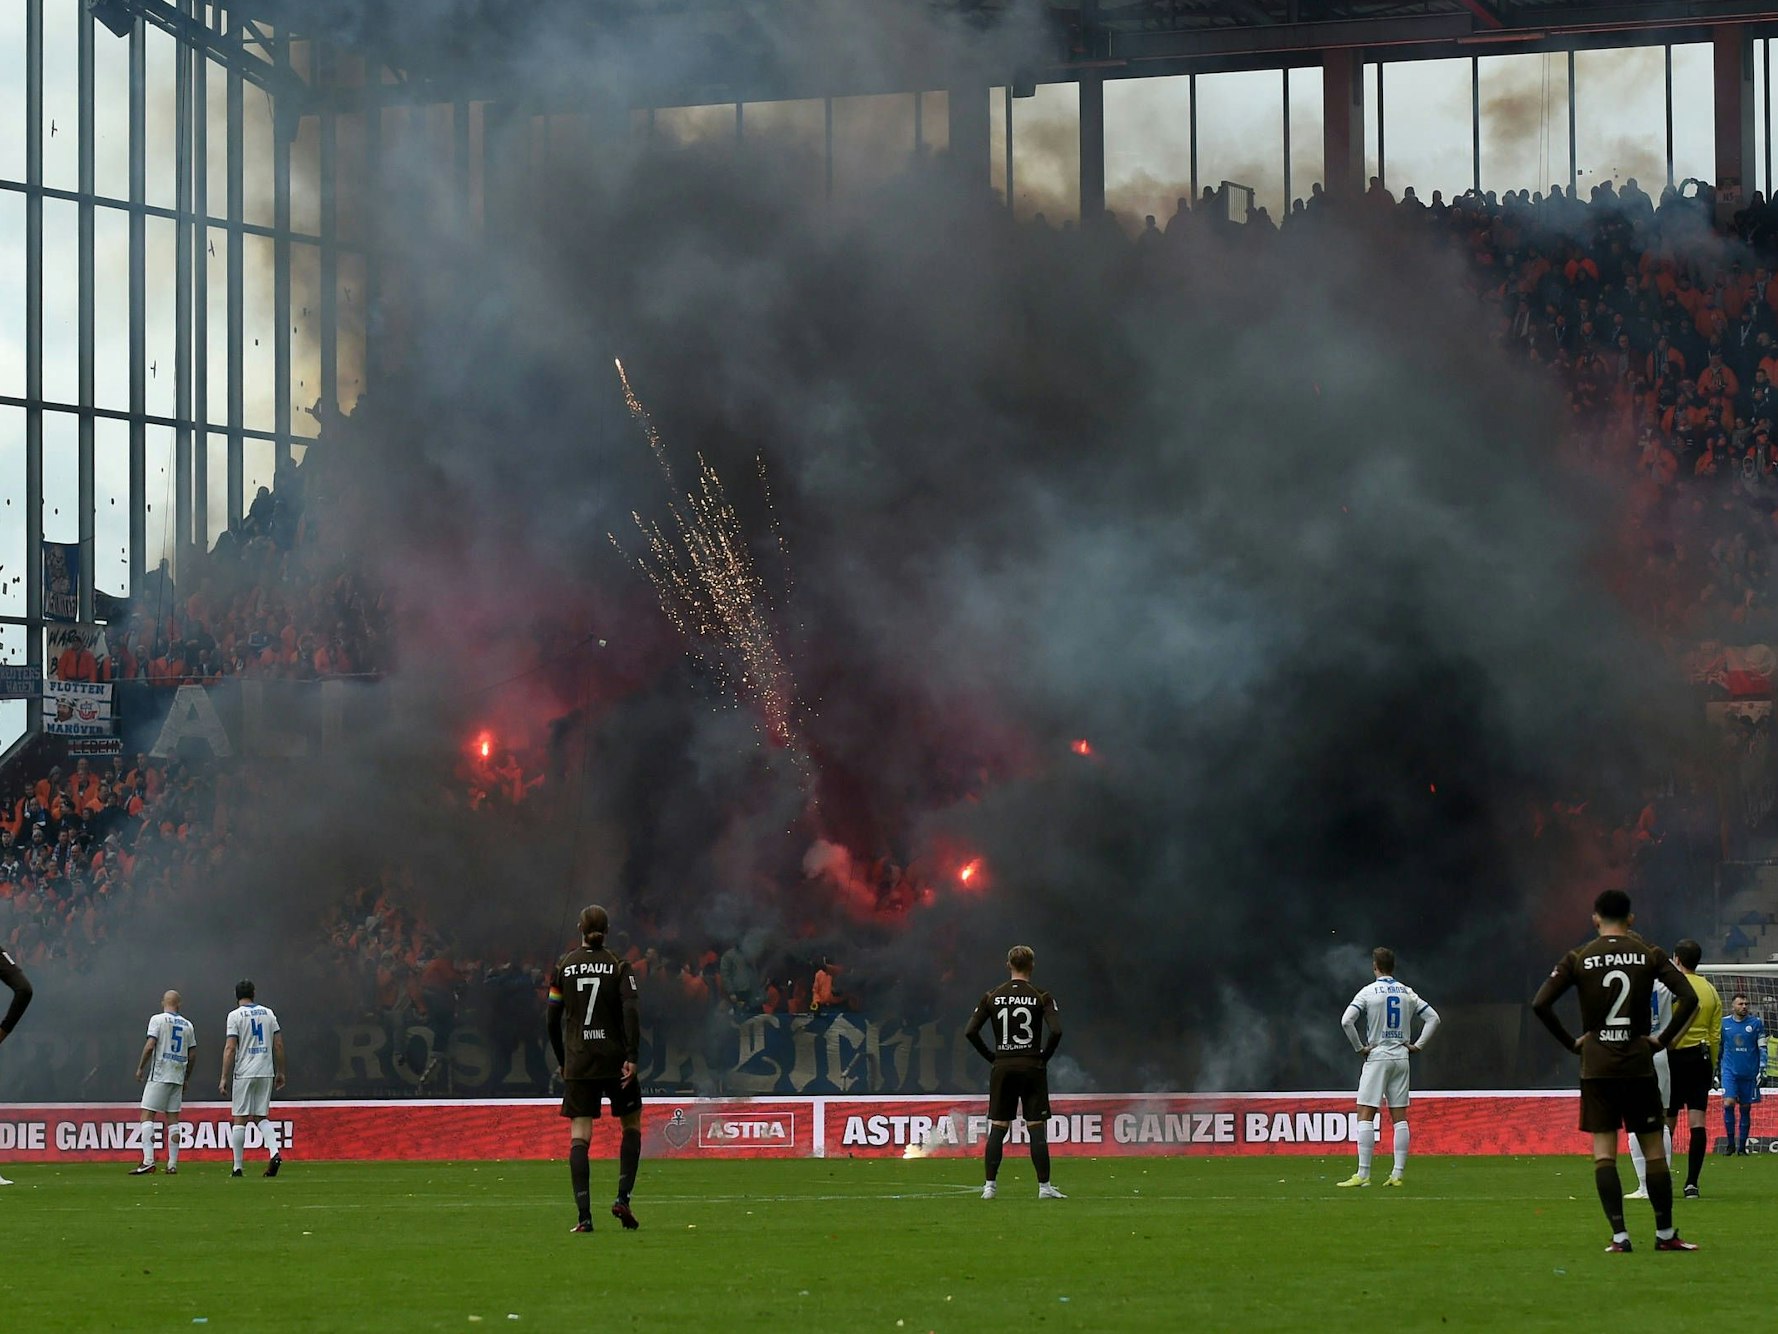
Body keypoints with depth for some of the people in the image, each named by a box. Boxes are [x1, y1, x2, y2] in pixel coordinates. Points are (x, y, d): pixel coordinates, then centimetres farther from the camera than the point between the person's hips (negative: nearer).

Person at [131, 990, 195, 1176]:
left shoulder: (158, 1020, -4)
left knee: (147, 1116, -6)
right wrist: (187, 1077, 21)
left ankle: (148, 1161, -19)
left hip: (159, 1075, -5)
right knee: (173, 1118, 8)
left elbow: (150, 1045, -14)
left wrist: (140, 1068, -4)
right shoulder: (187, 1025, 11)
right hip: (178, 1076, 5)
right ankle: (172, 1164, 5)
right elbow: (192, 1054, 12)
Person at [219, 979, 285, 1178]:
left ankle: (237, 1167, 2)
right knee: (261, 1117, 11)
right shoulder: (268, 1013, 8)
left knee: (240, 1119, 2)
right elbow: (278, 1045, 8)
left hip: (245, 1073, -4)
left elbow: (230, 1049, -10)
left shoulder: (236, 1015, -5)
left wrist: (224, 1078, -8)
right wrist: (280, 1072, 16)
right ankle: (274, 1152, -13)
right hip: (266, 1072, 4)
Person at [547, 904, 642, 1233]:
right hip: (614, 1061, -1)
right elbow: (631, 1011, -15)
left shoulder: (564, 966, 3)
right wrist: (631, 1056, -15)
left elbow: (553, 1019, 6)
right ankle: (622, 1198, 4)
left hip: (577, 1062, 1)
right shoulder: (619, 966, -2)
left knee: (579, 1135, -1)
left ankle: (584, 1215, -11)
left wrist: (562, 1060, 17)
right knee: (631, 1125, 17)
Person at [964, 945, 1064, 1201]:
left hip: (1002, 1067, 2)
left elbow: (970, 1032, -1)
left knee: (997, 1128, 6)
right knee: (1036, 1127, 1)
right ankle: (1044, 1186, 1)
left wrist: (992, 1057, 7)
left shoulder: (992, 997, 3)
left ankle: (990, 1185, 4)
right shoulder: (1041, 997, -4)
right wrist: (1044, 1057, 0)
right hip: (1032, 1067, -2)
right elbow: (1056, 1031, -15)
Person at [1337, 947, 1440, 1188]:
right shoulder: (1407, 993, 7)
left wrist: (1360, 1048, -6)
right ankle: (1398, 1173, 2)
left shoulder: (1369, 992, -6)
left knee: (1365, 1115, -5)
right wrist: (1417, 1044, 7)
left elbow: (1346, 1021, -16)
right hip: (1401, 1058, 4)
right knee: (1400, 1117, 6)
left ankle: (1363, 1174, -13)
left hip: (1377, 1057, -4)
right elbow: (1433, 1018, 8)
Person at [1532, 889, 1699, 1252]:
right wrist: (1663, 1039, 2)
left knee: (1603, 1150, 1)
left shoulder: (1578, 959, 1)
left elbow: (1540, 1004, -6)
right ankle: (1665, 1233, 10)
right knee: (1654, 1149, 7)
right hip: (1639, 1063, 0)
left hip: (1596, 1065, 0)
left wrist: (1572, 1042, 2)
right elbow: (1688, 998, -7)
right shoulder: (1650, 955, 1)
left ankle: (1619, 1235, -6)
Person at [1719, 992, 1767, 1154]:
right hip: (1730, 1071, 0)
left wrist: (1762, 1068, -5)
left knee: (1746, 1109, 5)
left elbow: (1762, 1047, 4)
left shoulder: (1756, 1022, 1)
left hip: (1749, 1072, 0)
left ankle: (1742, 1146, 13)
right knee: (1728, 1103, -16)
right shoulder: (1724, 1023, 4)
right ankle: (1731, 1143, -5)